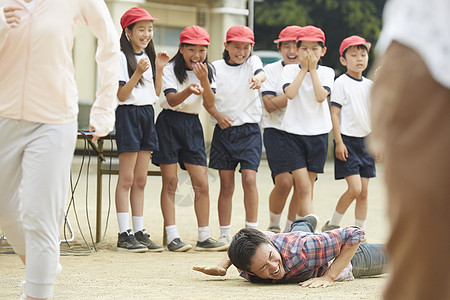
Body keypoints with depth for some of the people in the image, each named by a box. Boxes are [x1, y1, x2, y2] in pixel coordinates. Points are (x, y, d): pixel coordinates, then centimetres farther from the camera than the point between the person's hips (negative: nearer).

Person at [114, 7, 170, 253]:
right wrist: (138, 72, -23)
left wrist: (159, 68, 3)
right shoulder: (121, 57, -8)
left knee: (140, 180, 8)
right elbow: (121, 94, -14)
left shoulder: (148, 57, 15)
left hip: (147, 115, 7)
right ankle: (124, 234, -4)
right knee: (126, 179, -6)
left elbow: (156, 92, 14)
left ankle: (139, 232, 11)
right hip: (128, 114, -7)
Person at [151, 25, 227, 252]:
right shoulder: (170, 70, -5)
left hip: (192, 125, 4)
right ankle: (172, 237, -1)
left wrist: (204, 81, -18)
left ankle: (204, 238, 7)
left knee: (202, 184, -1)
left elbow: (210, 104, -2)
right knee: (170, 183, -3)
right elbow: (172, 99, -18)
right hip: (170, 124, -4)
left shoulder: (208, 72, 7)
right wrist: (188, 91, -38)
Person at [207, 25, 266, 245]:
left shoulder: (252, 62, 4)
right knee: (226, 185, 3)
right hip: (224, 131, 1)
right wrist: (217, 115, -14)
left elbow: (261, 73, -18)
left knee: (249, 179, -12)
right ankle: (225, 234, 10)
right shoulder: (216, 68, 5)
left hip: (249, 130, -1)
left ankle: (252, 230, -4)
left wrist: (258, 78, -42)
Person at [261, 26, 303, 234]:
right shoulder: (271, 70, 1)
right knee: (284, 182, -16)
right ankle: (273, 226, 6)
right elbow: (270, 104, -10)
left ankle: (290, 229, 13)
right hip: (277, 132, -3)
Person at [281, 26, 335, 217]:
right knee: (303, 187, -11)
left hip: (318, 133, 2)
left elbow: (321, 96, -13)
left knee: (306, 187, 8)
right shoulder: (290, 70, 3)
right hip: (294, 132, -2)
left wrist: (313, 69, -9)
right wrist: (304, 69, -9)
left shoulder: (326, 72, 5)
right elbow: (290, 93, -15)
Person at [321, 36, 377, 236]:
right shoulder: (341, 83, -5)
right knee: (355, 188, -13)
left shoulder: (370, 85, 11)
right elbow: (334, 114, -8)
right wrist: (339, 142, -14)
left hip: (365, 140, 6)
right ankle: (332, 225, 4)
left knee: (364, 192, 4)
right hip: (347, 140, -6)